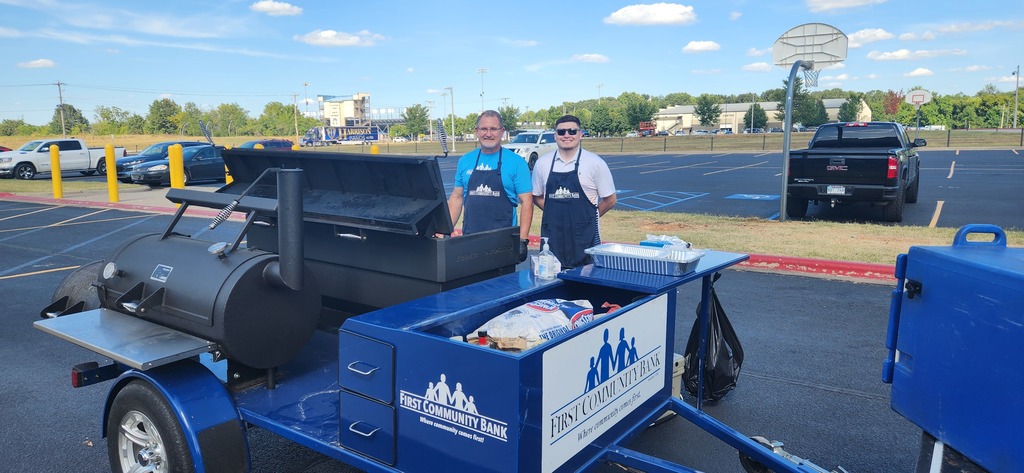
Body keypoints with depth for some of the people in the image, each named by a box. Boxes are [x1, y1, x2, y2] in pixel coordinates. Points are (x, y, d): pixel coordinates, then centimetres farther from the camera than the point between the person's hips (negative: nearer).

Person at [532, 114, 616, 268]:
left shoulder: (595, 163, -2)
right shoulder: (542, 163, 6)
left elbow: (610, 200, 4)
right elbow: (537, 196, 17)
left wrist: (587, 217, 6)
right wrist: (557, 215, 7)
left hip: (584, 237, -2)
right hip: (552, 236, 2)